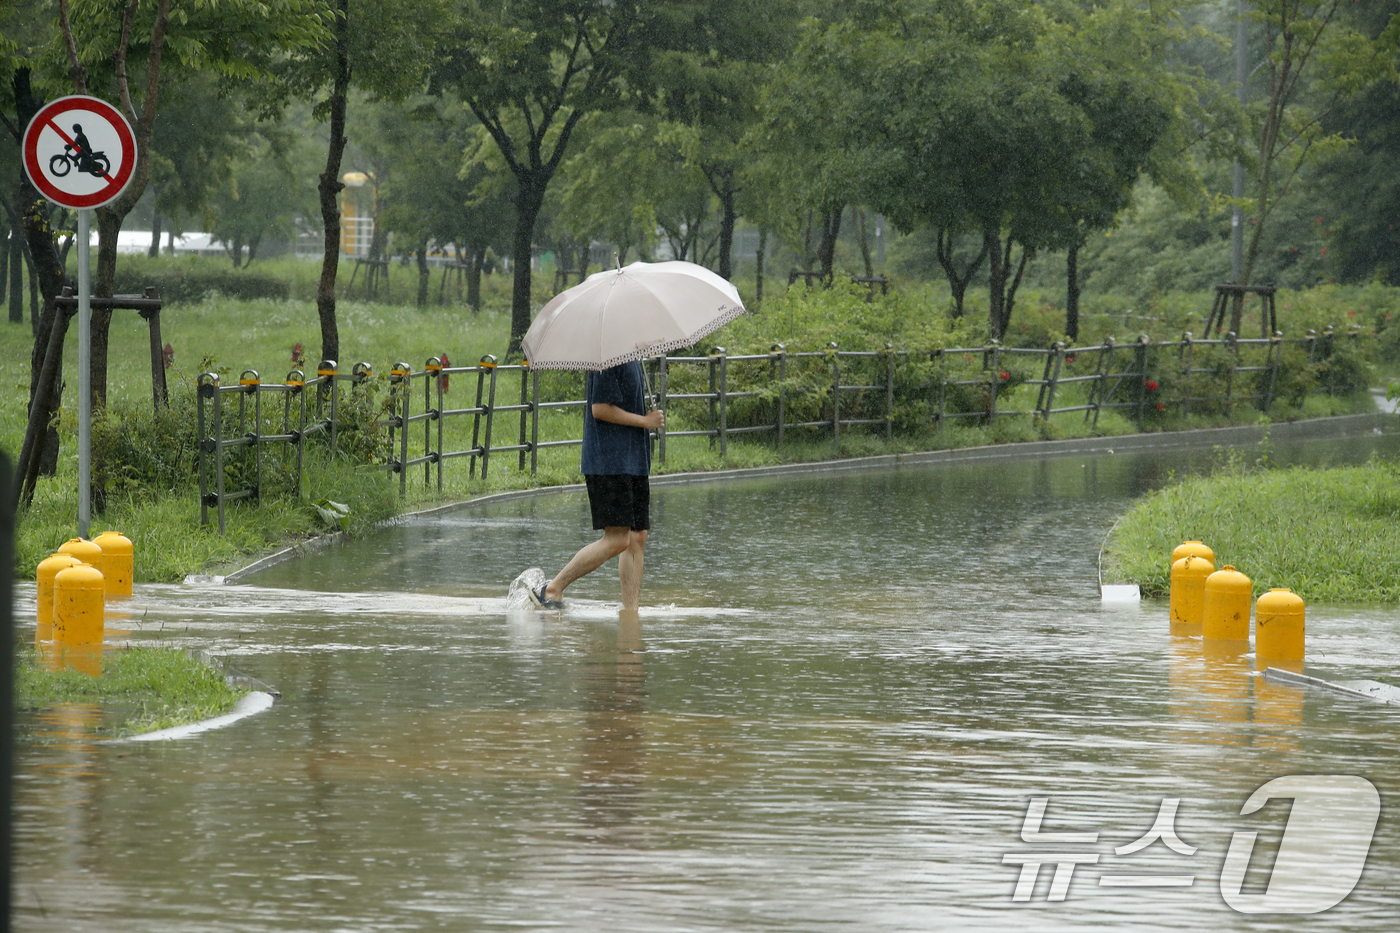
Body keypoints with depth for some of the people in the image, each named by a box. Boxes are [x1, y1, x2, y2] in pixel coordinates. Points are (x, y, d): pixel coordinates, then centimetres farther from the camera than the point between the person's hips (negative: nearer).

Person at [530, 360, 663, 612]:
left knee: (637, 539, 5)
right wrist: (645, 421, -12)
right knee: (617, 540, -13)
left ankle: (630, 610, 6)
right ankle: (553, 589, -5)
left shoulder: (632, 362, 16)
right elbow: (600, 409, -19)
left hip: (634, 463, 10)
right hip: (608, 465, -10)